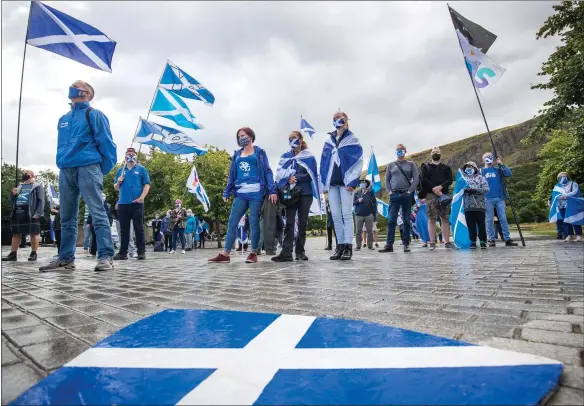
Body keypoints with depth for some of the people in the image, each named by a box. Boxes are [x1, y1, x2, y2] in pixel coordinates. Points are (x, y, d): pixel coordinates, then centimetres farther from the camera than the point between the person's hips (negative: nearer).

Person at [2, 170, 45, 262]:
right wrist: (13, 194, 3)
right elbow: (12, 201, 27)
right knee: (16, 234, 7)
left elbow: (41, 201, -5)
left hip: (31, 213, -7)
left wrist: (38, 213, -18)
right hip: (17, 213, 7)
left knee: (34, 233, -7)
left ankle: (33, 254, -3)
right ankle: (13, 254, 11)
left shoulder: (38, 186, 7)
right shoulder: (19, 186, 25)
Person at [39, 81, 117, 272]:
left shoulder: (93, 114, 4)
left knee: (98, 213, -13)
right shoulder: (63, 119, 25)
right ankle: (66, 258, 13)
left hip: (87, 167, -7)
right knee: (67, 218, 7)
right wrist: (61, 165, 13)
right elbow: (61, 146, 25)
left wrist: (104, 169, -8)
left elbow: (105, 141, -4)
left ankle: (106, 257, -16)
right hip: (65, 171, 8)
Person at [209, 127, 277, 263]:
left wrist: (272, 190, -10)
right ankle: (225, 254, 4)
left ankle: (254, 253, 6)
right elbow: (232, 174, 17)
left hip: (256, 193, -4)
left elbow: (267, 171, 1)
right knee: (232, 222, 0)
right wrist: (227, 192, 7)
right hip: (240, 193, 4)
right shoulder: (237, 154, 18)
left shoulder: (260, 152, 8)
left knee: (254, 223, -2)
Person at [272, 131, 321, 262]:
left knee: (302, 223, 1)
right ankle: (286, 252, -11)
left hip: (305, 193, -1)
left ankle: (300, 251, 6)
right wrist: (289, 178, -15)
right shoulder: (285, 156, 15)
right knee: (289, 222, -6)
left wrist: (296, 178, -12)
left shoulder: (309, 156, 8)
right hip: (290, 193, 1)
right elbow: (279, 173, 4)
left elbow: (311, 175, -2)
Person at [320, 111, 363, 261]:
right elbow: (323, 163, 15)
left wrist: (352, 182, -13)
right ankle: (340, 246, 10)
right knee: (335, 215, 4)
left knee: (346, 214, -6)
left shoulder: (352, 140, 4)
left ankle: (348, 247, -3)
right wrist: (324, 183, 7)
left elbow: (358, 162, -4)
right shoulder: (328, 141, 18)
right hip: (332, 183, 5)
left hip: (345, 182, -4)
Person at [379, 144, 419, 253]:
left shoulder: (411, 164, 10)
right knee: (392, 220, -6)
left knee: (406, 220, 3)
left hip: (407, 195, -1)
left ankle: (406, 244, 9)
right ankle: (389, 244, -7)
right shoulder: (391, 165, 14)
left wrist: (410, 191, -9)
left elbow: (416, 178, 2)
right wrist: (389, 191, -2)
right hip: (394, 195, 1)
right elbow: (387, 180, 12)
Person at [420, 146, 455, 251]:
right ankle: (432, 243, -3)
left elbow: (450, 180, 5)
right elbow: (424, 180, 0)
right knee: (432, 219, -5)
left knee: (445, 218, 0)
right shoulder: (426, 167, 16)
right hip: (430, 195, -2)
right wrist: (434, 189, -13)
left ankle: (447, 242, 5)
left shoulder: (446, 167, 20)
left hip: (443, 194, 2)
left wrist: (441, 187, -15)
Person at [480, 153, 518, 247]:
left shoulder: (498, 170, 13)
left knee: (503, 219, 2)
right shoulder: (481, 171, 7)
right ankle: (491, 239, 8)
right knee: (490, 220, 2)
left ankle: (507, 239, 5)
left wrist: (501, 164, -3)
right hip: (488, 199, -2)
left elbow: (509, 174, -2)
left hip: (499, 198, 2)